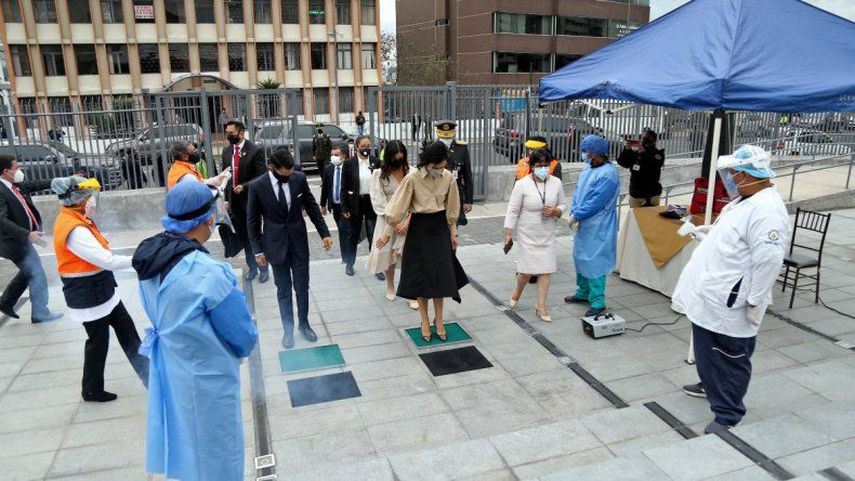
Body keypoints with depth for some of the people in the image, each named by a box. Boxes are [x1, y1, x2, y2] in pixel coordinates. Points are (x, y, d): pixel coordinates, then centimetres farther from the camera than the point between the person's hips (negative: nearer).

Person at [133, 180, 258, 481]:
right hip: (205, 379, -7)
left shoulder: (152, 256, -7)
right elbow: (244, 337, -19)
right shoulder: (207, 273, -30)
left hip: (169, 370, 7)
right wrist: (241, 348, 3)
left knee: (187, 447, 27)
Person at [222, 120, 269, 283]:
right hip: (234, 201, 5)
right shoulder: (226, 151, 8)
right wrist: (227, 198, 7)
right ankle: (252, 267, 26)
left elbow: (262, 176, -11)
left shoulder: (255, 151, -9)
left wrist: (244, 186, -20)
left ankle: (263, 268, 17)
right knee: (243, 236, 13)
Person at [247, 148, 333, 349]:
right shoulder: (257, 186, -13)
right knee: (283, 290, 10)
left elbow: (312, 207, 3)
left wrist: (324, 233, 3)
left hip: (299, 242, 2)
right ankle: (288, 329, 25)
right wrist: (257, 250, -3)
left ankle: (304, 324, 30)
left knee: (302, 287, 11)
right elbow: (252, 220, -4)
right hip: (276, 245, -2)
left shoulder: (299, 178, -7)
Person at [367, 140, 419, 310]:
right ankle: (390, 286, 32)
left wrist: (407, 221, -14)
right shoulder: (380, 173, -4)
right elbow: (378, 201, -8)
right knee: (388, 253, 9)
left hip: (408, 219, 0)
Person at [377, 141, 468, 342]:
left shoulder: (448, 177, -6)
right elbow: (398, 206, -10)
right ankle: (425, 321, 19)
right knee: (421, 274, 5)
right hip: (419, 228, -3)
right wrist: (388, 233, -6)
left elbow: (452, 207, 6)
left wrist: (453, 233, 11)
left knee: (442, 273, 5)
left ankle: (438, 320, 20)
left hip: (440, 227, 3)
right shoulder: (412, 178, -16)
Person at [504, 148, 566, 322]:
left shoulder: (556, 183, -1)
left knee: (546, 269, 2)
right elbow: (513, 210, -7)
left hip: (548, 235, 3)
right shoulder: (522, 184, -10)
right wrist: (508, 233, -9)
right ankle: (517, 292, 31)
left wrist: (555, 211, -13)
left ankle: (541, 306, 15)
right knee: (528, 270, -1)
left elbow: (562, 205, 10)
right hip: (528, 234, -3)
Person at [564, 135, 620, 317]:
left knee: (594, 262, -5)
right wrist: (574, 212, -2)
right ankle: (583, 292, 34)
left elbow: (596, 202, -22)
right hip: (584, 223, 9)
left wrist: (576, 216, -15)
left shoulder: (608, 174, -20)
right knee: (581, 257, 18)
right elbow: (578, 191, 12)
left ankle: (598, 302, 4)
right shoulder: (588, 168, 7)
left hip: (598, 227, -9)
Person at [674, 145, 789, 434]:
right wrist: (704, 234, 13)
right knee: (707, 350, 26)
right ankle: (710, 385, 47)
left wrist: (756, 302, -23)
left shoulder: (767, 209, -22)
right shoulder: (742, 201, 10)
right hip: (709, 296, 10)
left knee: (730, 359, 4)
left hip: (730, 305, -10)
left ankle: (727, 415, 17)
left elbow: (769, 260, -26)